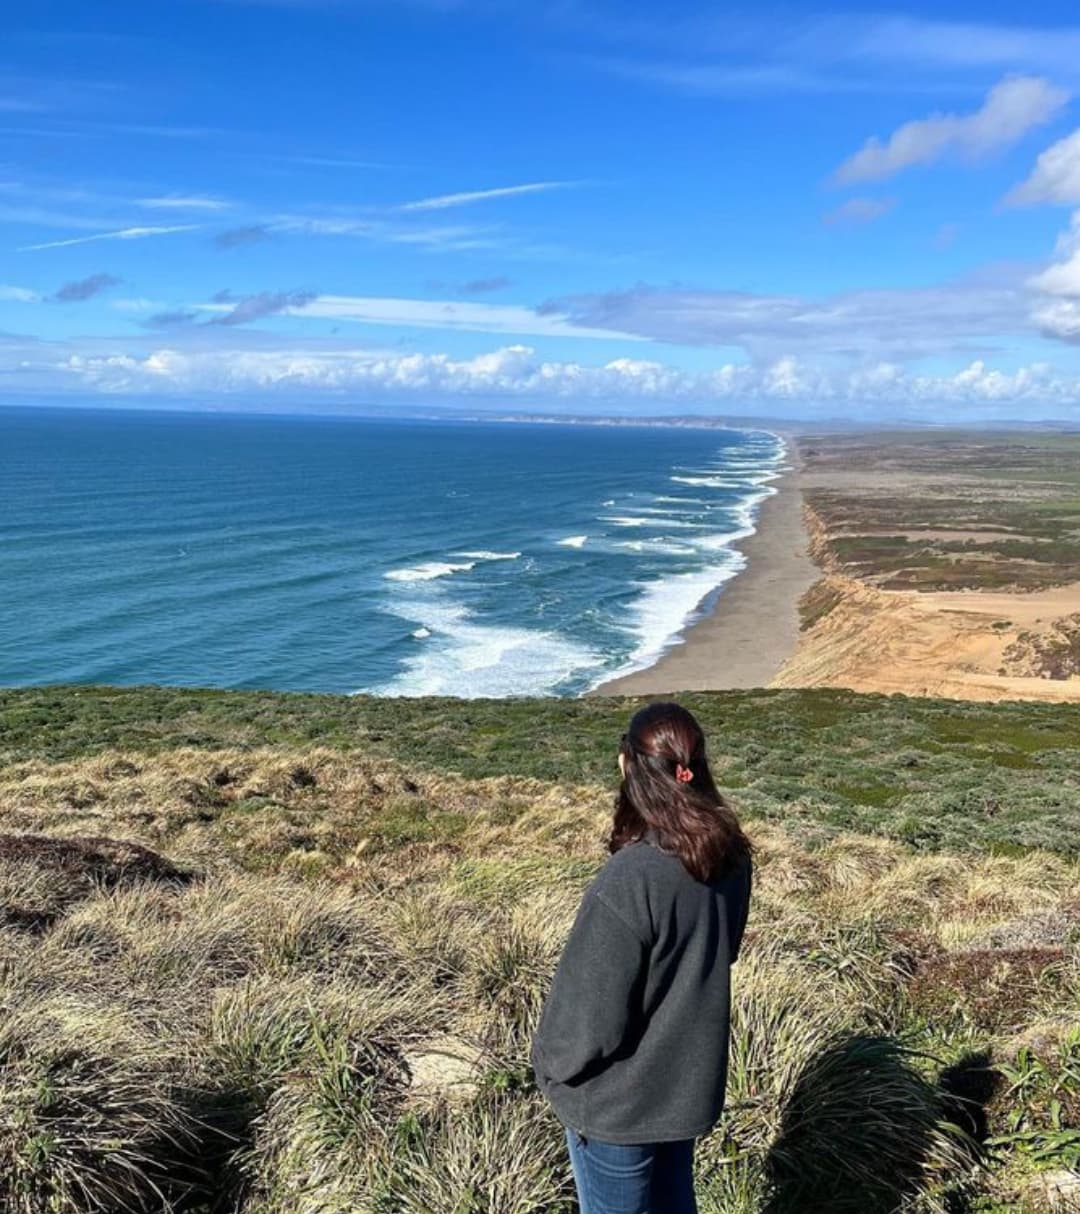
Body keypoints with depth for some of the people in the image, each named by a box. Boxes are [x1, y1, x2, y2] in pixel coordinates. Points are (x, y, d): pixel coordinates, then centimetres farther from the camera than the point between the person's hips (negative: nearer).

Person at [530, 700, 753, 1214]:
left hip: (620, 1101, -6)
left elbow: (592, 1010, -24)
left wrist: (549, 1063, -5)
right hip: (689, 1080, 7)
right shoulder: (729, 857, -9)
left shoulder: (630, 881, -33)